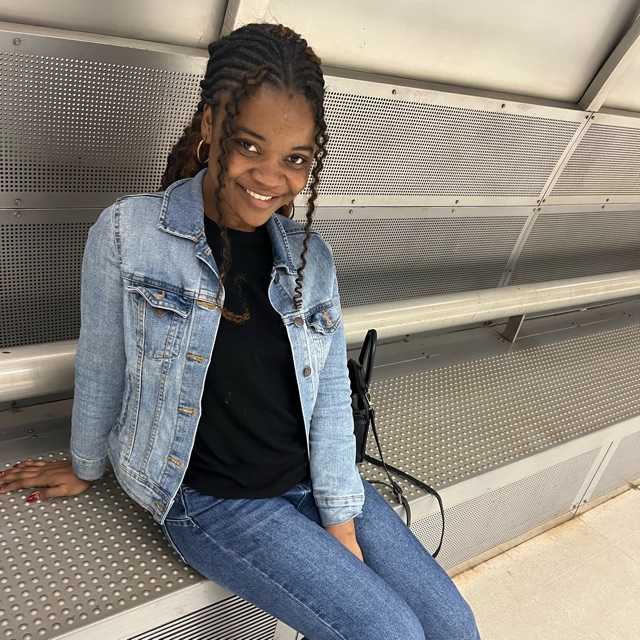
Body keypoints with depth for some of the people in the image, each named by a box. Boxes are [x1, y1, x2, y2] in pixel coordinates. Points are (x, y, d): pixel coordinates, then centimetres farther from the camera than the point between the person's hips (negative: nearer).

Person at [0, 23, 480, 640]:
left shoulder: (311, 256, -1)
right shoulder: (127, 234, -14)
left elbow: (332, 399, -1)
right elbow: (100, 372, -2)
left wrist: (341, 522, -5)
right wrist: (84, 469, 11)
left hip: (316, 478, 5)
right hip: (210, 498, -4)